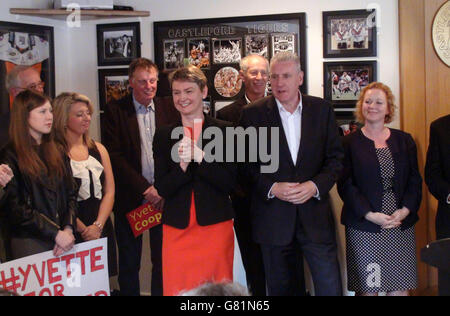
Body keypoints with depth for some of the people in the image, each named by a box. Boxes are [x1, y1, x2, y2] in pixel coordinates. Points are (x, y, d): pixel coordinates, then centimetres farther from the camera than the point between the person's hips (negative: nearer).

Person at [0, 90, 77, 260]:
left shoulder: (56, 152, 13)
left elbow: (71, 193, 10)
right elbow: (16, 207, -11)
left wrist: (68, 229, -7)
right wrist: (56, 233, -15)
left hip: (64, 241, 5)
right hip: (29, 244, -5)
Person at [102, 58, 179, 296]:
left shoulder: (169, 108, 5)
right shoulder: (115, 111, -3)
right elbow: (114, 156, -9)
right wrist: (144, 188, -14)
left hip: (165, 196, 2)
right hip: (130, 197, -2)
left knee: (164, 260, 9)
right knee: (129, 263, 9)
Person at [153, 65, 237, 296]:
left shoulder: (223, 130, 3)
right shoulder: (164, 135, 7)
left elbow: (230, 183, -4)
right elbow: (162, 189, 1)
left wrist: (200, 156, -16)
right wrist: (182, 165, -16)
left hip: (215, 226, -1)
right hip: (177, 229, 1)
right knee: (177, 288, 1)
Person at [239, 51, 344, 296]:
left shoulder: (322, 110, 3)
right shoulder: (253, 114, -1)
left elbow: (335, 158, 4)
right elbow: (247, 164, -1)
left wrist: (315, 185, -13)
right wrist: (272, 188, -17)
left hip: (315, 215, 1)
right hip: (273, 218, 0)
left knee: (330, 288, 2)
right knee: (280, 288, 12)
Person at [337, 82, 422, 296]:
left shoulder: (404, 140, 12)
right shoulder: (350, 142, 3)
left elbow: (415, 180, 9)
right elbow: (345, 184, -3)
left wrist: (405, 210, -8)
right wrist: (370, 214, -13)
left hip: (401, 226, 3)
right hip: (363, 227, -2)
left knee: (400, 287, 2)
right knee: (366, 287, -2)